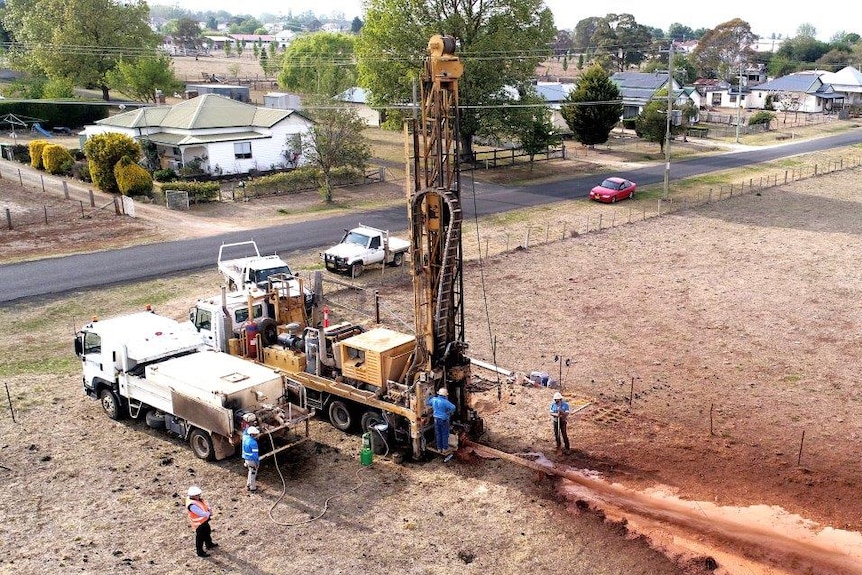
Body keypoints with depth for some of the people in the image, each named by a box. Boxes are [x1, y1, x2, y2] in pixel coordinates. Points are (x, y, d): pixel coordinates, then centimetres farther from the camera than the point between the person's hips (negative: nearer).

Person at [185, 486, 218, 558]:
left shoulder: (198, 499, -8)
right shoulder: (192, 505, -36)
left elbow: (205, 504, 4)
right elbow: (202, 513, -35)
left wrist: (209, 509, -15)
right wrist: (209, 513, -16)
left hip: (204, 520, 10)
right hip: (199, 523, -10)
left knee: (207, 532, 29)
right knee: (200, 537, 7)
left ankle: (209, 544, 52)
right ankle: (200, 552, 25)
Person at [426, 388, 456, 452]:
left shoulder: (434, 399, -5)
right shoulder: (445, 401, -23)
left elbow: (427, 403, 14)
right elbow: (453, 407, -34)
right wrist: (450, 413, -15)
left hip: (436, 419, 5)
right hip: (444, 419, -5)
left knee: (438, 434, 16)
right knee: (445, 434, 11)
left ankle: (439, 448, 25)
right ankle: (445, 448, 21)